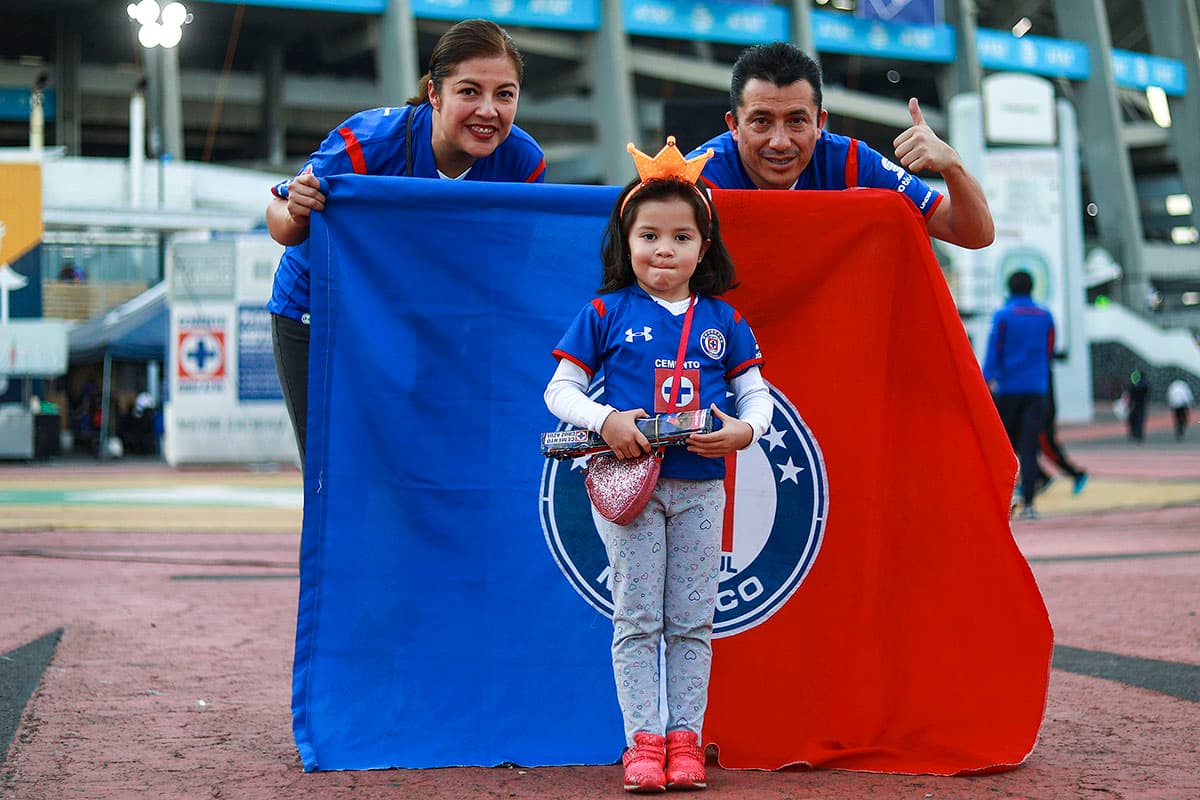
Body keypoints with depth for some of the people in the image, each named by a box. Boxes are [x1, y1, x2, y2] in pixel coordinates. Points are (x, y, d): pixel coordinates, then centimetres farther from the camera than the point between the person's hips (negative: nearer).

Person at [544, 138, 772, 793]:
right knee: (636, 618, 2)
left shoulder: (722, 320, 7)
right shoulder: (606, 313, 0)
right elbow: (560, 389, 1)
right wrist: (606, 421, -16)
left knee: (692, 621, 6)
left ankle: (685, 738, 14)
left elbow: (755, 393, 10)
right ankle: (643, 742, 7)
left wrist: (743, 430, -11)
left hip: (700, 487, 2)